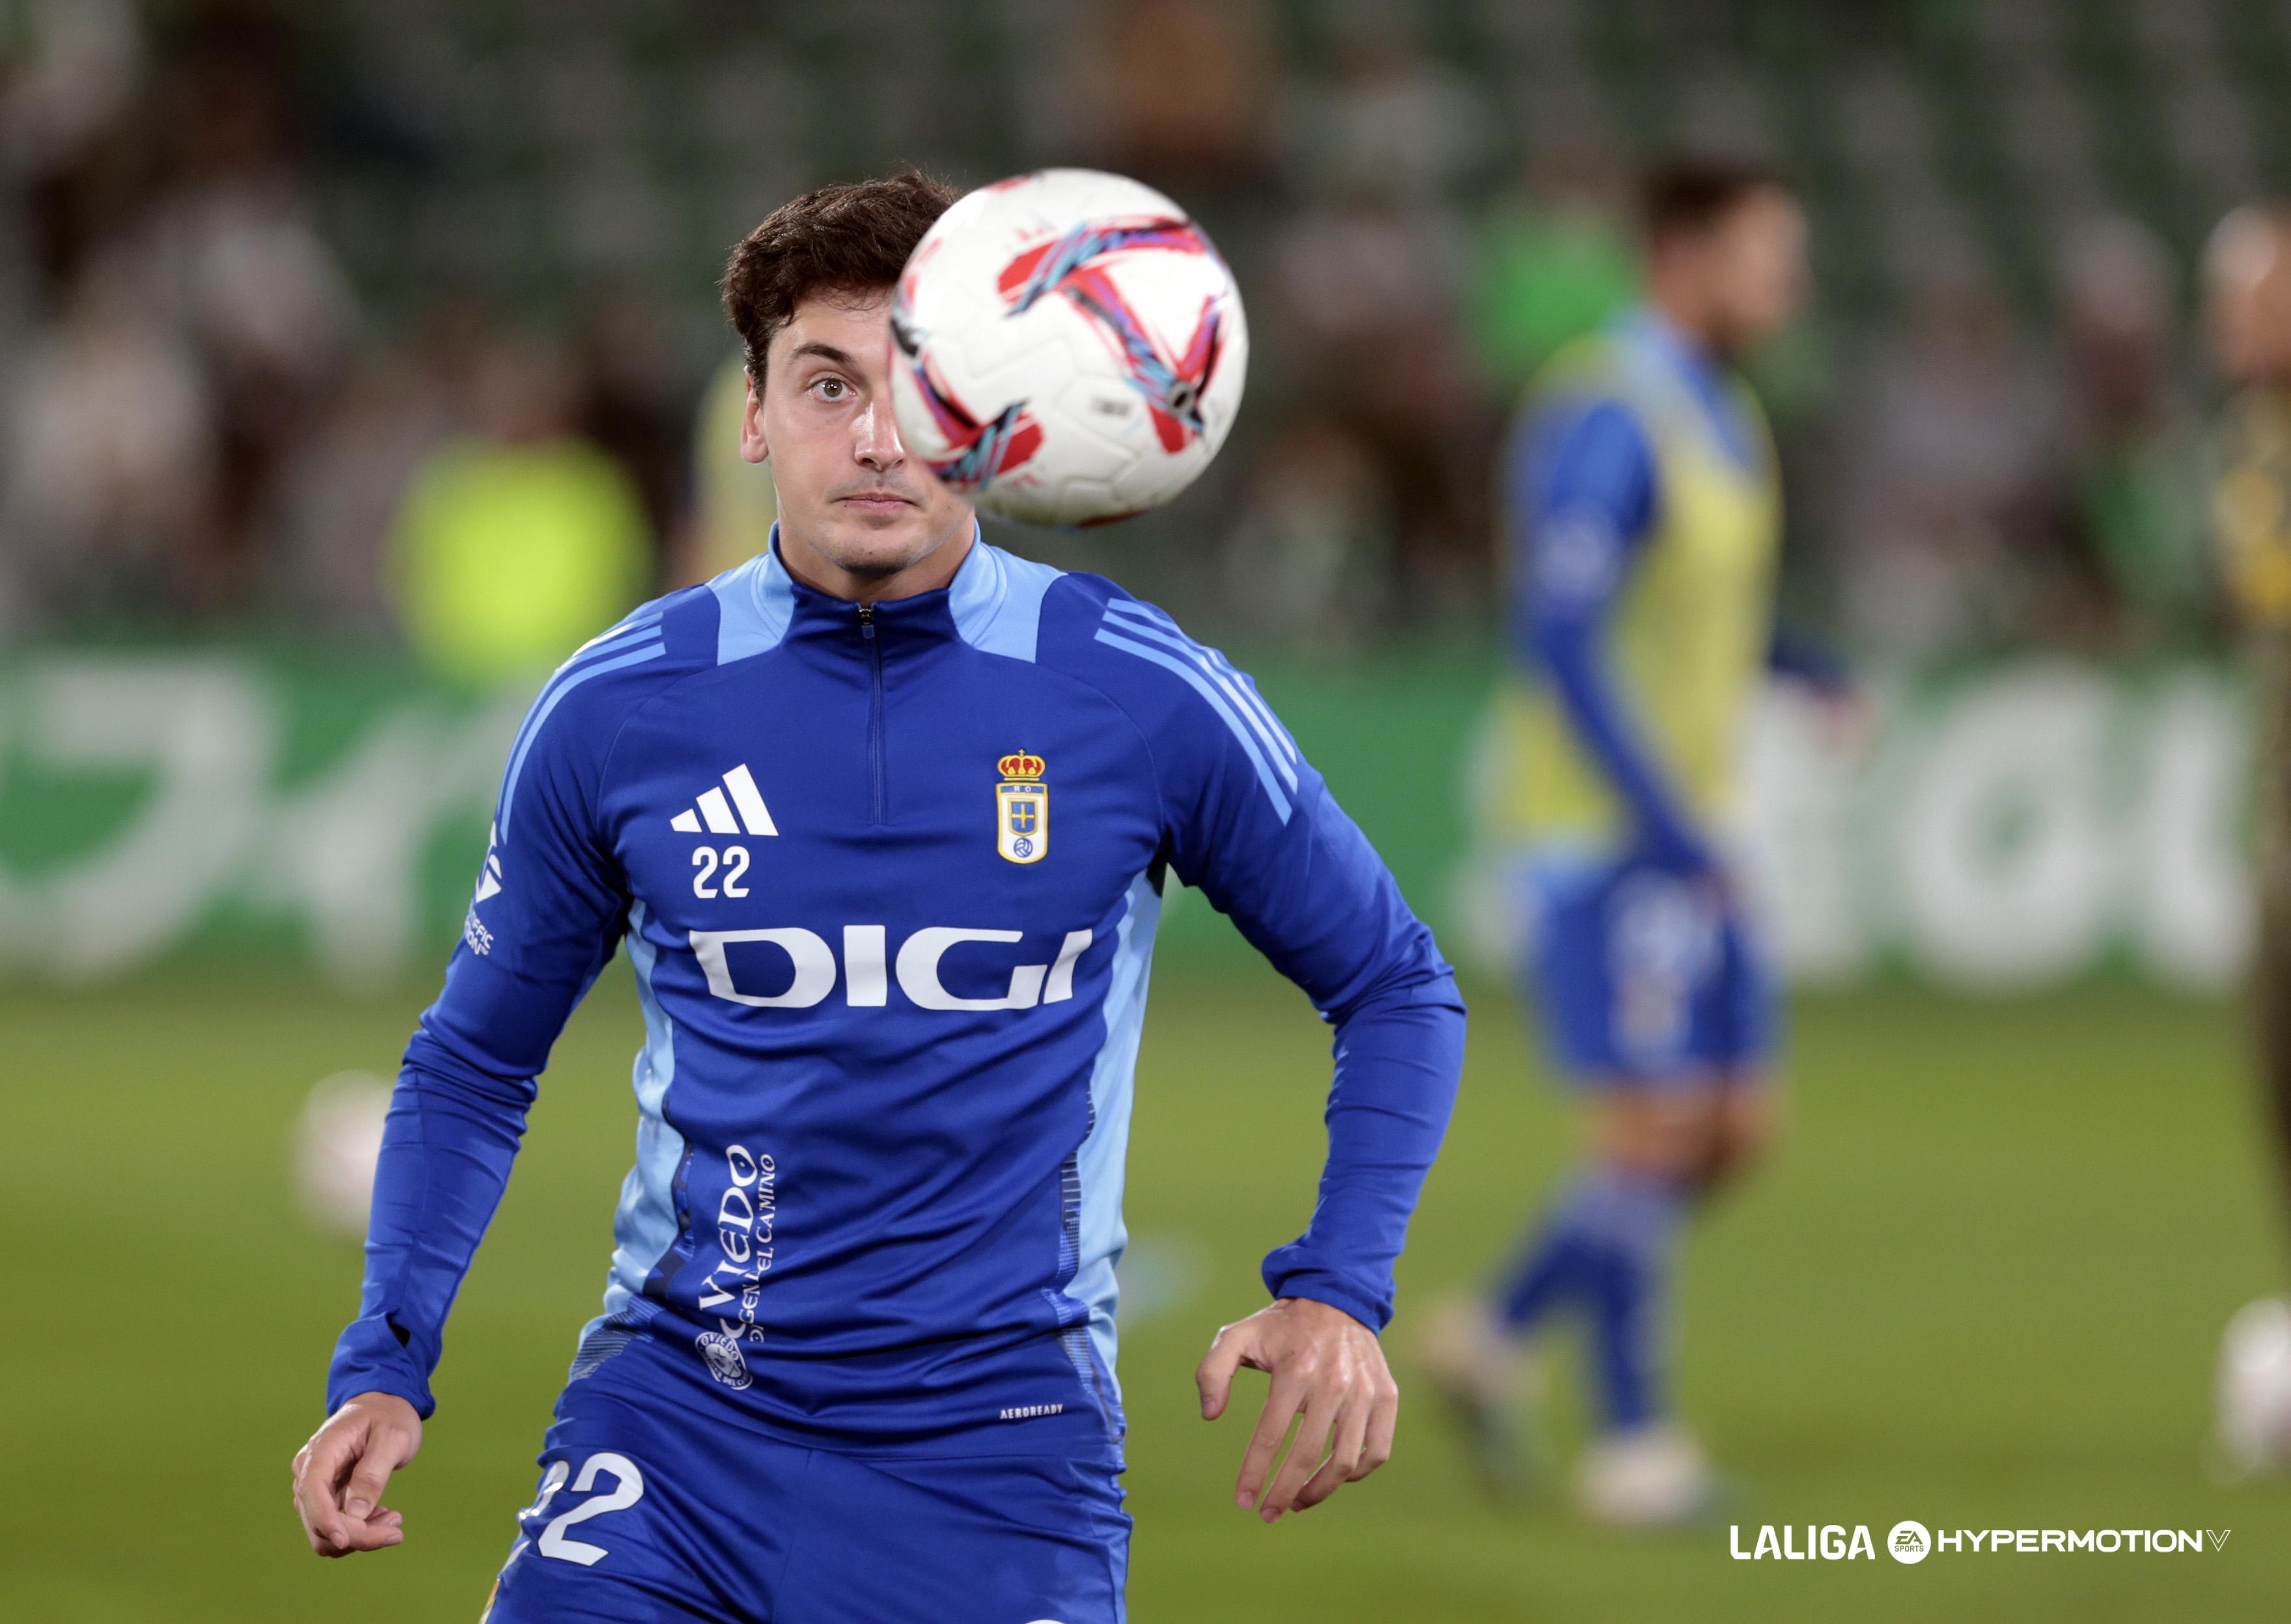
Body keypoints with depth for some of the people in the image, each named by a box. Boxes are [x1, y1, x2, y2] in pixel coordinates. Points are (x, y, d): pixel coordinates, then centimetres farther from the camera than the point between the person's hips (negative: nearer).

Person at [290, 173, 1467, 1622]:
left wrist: (1340, 1294, -7)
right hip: (676, 1417, 0)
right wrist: (383, 1369, 0)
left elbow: (1398, 991, 8)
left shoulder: (1143, 699, -4)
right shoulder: (615, 714, -1)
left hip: (999, 1448, 0)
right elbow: (475, 1063, 13)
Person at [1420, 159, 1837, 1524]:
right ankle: (1635, 1442, 0)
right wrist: (1672, 827, -25)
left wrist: (1810, 671, 5)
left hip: (1684, 833, 9)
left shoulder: (1721, 418, 13)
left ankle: (1496, 1337, 17)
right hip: (1599, 831, -9)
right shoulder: (1608, 422, -18)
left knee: (1736, 1127, 7)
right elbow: (1559, 638, -23)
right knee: (1660, 1125, -9)